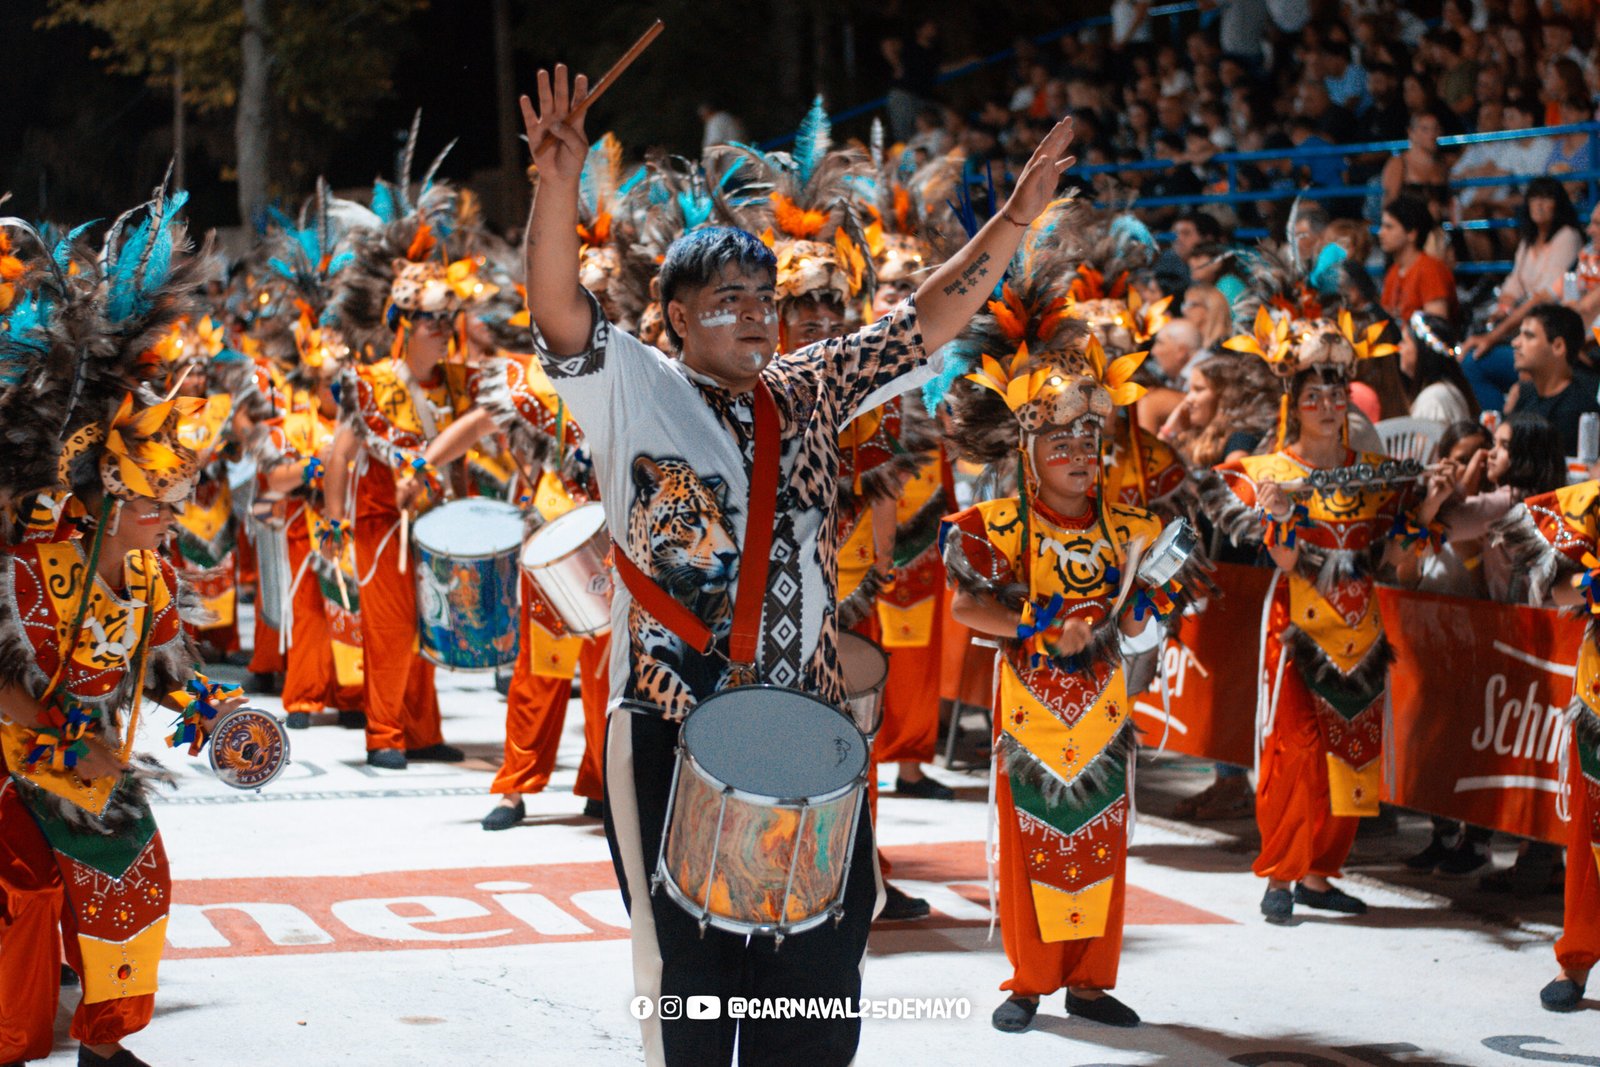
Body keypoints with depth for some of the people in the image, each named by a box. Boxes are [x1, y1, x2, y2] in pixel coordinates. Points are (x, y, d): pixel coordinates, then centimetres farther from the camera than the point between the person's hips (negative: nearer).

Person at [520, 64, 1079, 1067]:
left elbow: (924, 323, 12)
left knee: (820, 961, 6)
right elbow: (562, 314, -18)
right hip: (676, 729, -4)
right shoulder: (634, 391, -2)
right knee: (689, 963, 5)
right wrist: (559, 189, -35)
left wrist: (1016, 217, 4)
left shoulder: (807, 394, 12)